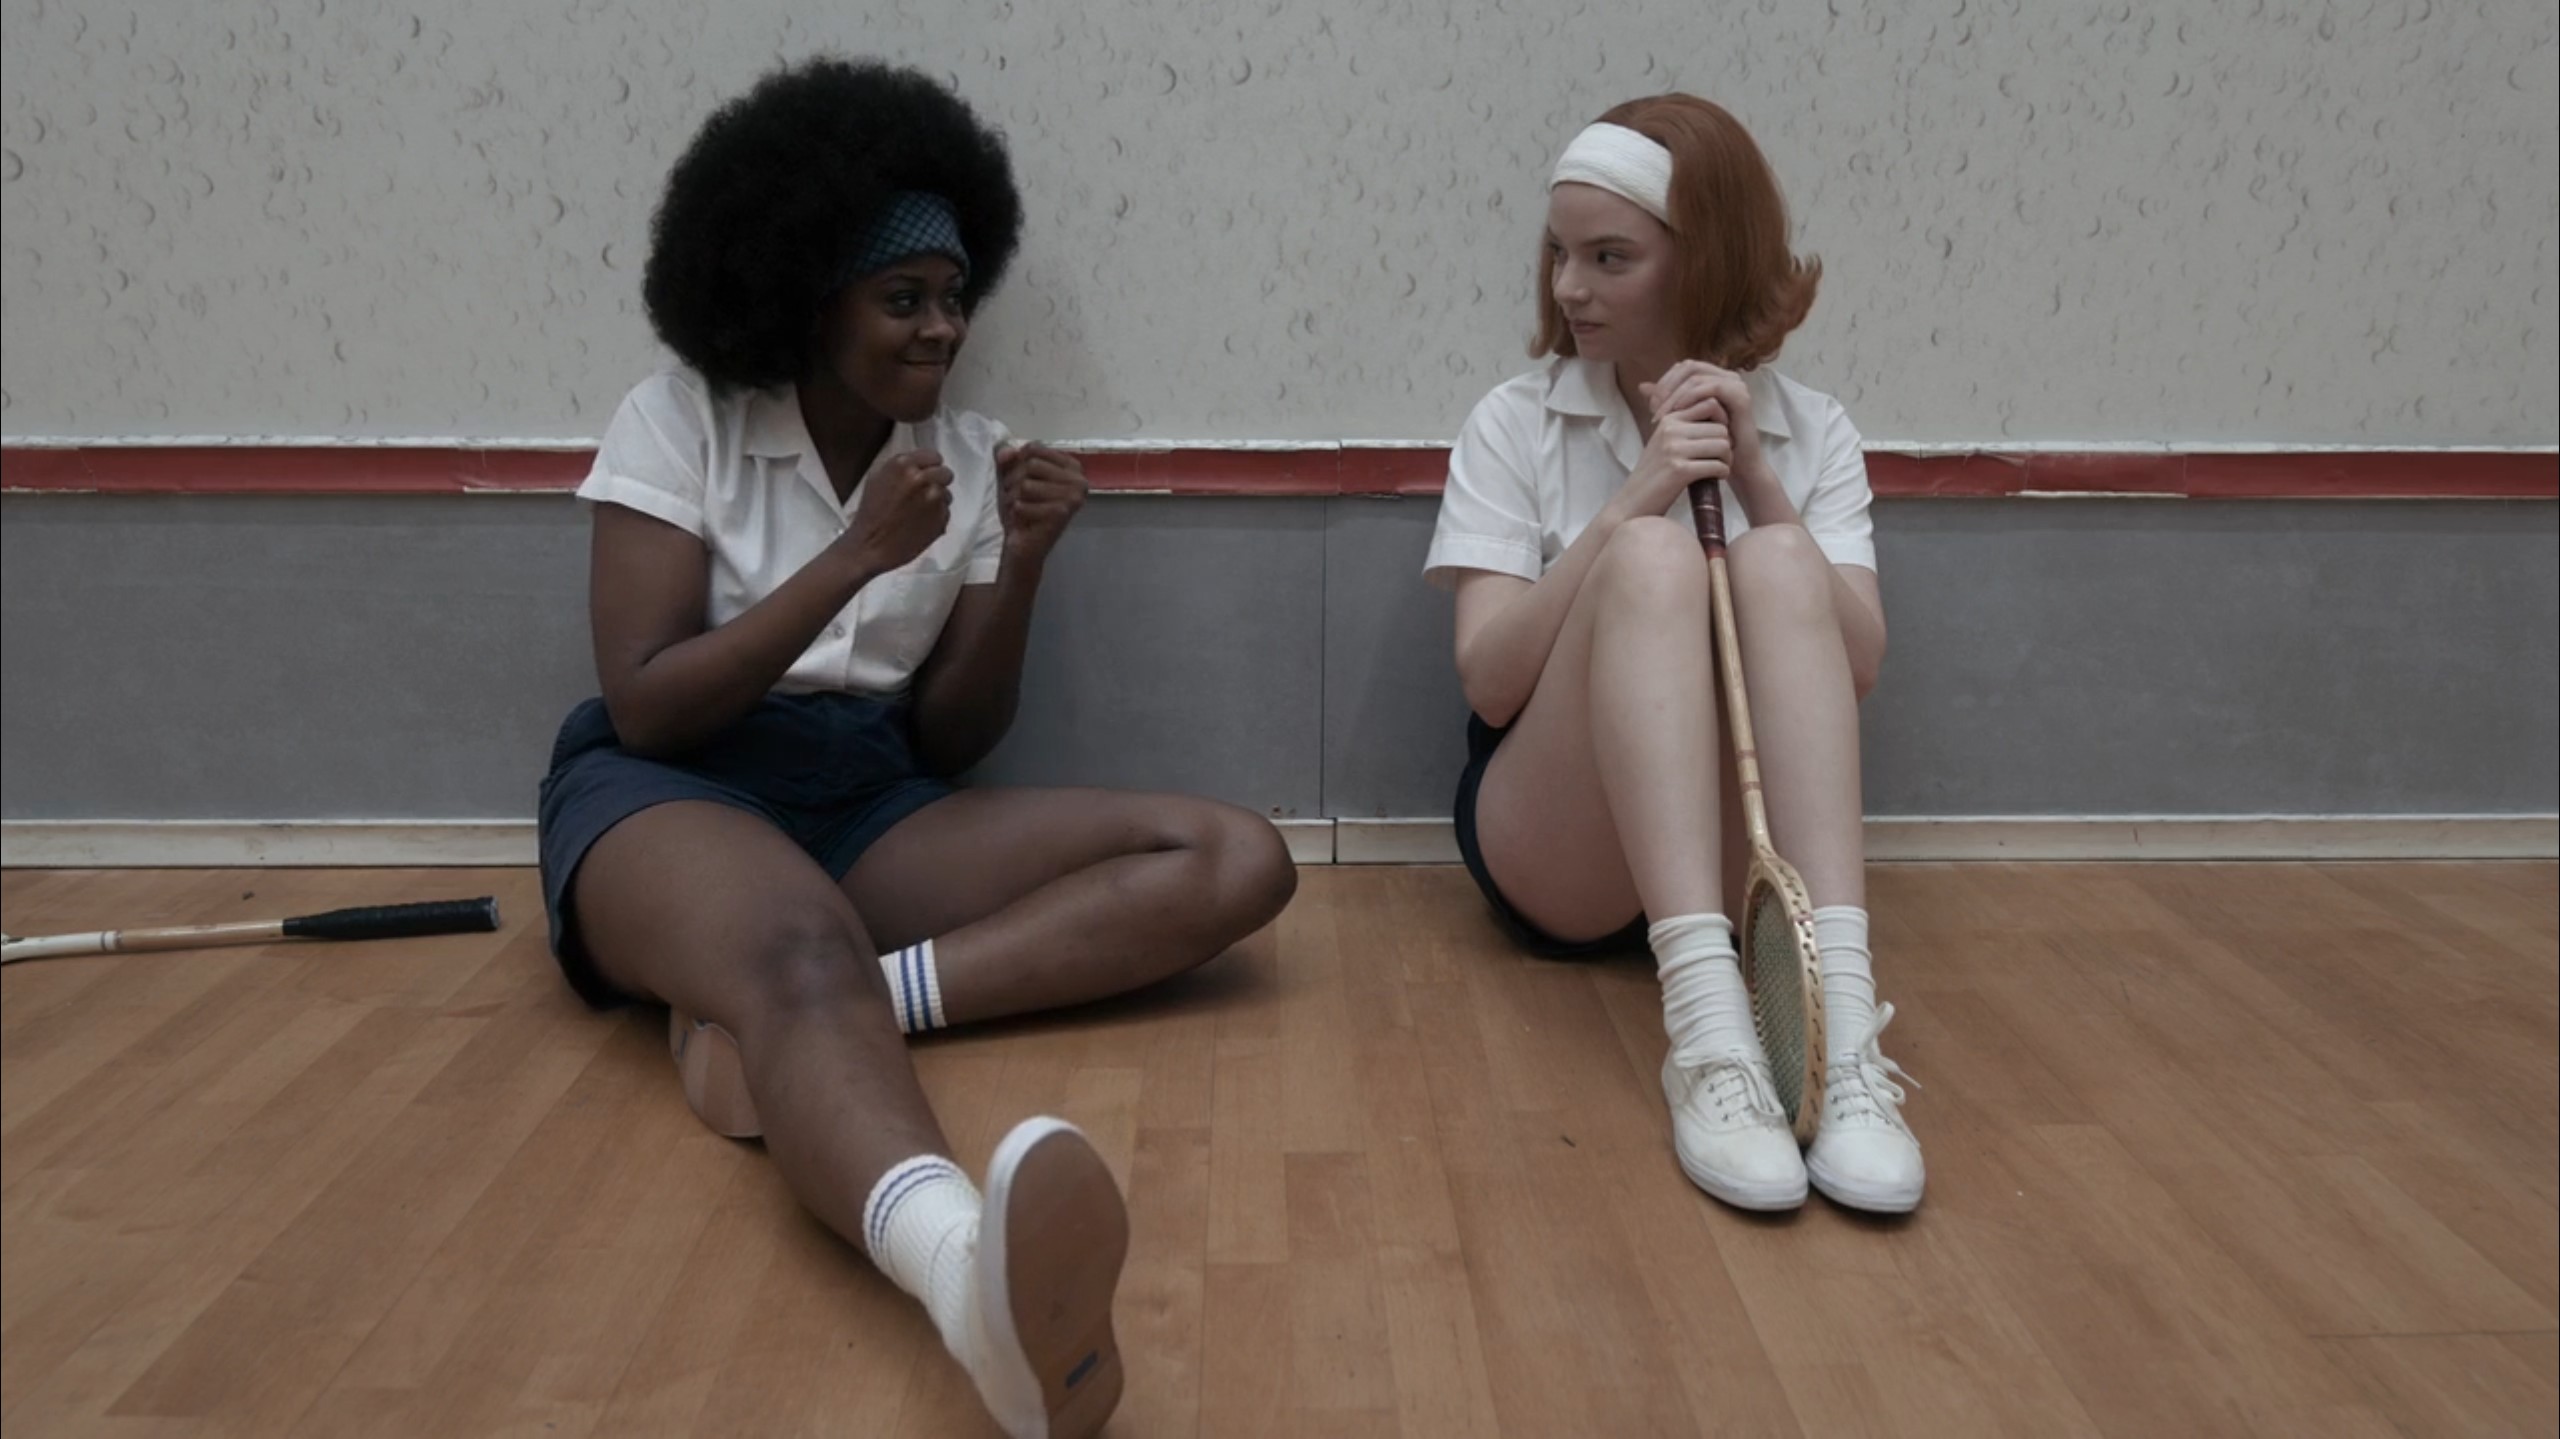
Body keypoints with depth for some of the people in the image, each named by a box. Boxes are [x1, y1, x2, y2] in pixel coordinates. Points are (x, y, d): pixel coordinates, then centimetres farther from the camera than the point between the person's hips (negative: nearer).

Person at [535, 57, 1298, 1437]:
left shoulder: (972, 453, 7)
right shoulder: (678, 421, -3)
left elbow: (949, 742, 5)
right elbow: (644, 709, -11)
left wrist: (1020, 566, -12)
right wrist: (858, 559, -18)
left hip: (869, 801, 5)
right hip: (661, 794, -4)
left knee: (1236, 863, -16)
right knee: (802, 950, -43)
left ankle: (780, 1014, -32)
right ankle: (969, 1264, -76)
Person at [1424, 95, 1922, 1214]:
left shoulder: (1812, 433, 8)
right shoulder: (1515, 424, 3)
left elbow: (1857, 666, -4)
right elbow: (1488, 679, -7)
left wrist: (1756, 477, -13)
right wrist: (1627, 503, -18)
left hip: (1742, 849, 1)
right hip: (1553, 847, -1)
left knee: (1778, 563, -26)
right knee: (1650, 555, -28)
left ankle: (1842, 1031, -42)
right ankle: (1707, 1031, -46)